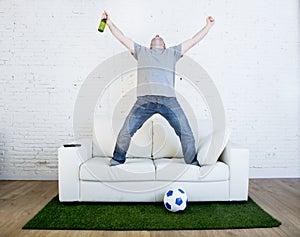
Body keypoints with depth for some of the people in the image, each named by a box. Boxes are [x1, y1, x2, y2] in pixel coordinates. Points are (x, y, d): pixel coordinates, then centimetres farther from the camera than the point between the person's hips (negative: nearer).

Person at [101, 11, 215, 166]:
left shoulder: (172, 53, 27)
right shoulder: (141, 51, 26)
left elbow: (193, 40, 29)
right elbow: (121, 38, 27)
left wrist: (208, 25, 31)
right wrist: (109, 23, 24)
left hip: (169, 100, 1)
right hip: (144, 100, 0)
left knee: (186, 134, -1)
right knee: (125, 132, -4)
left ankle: (192, 163, 16)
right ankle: (117, 161, 16)